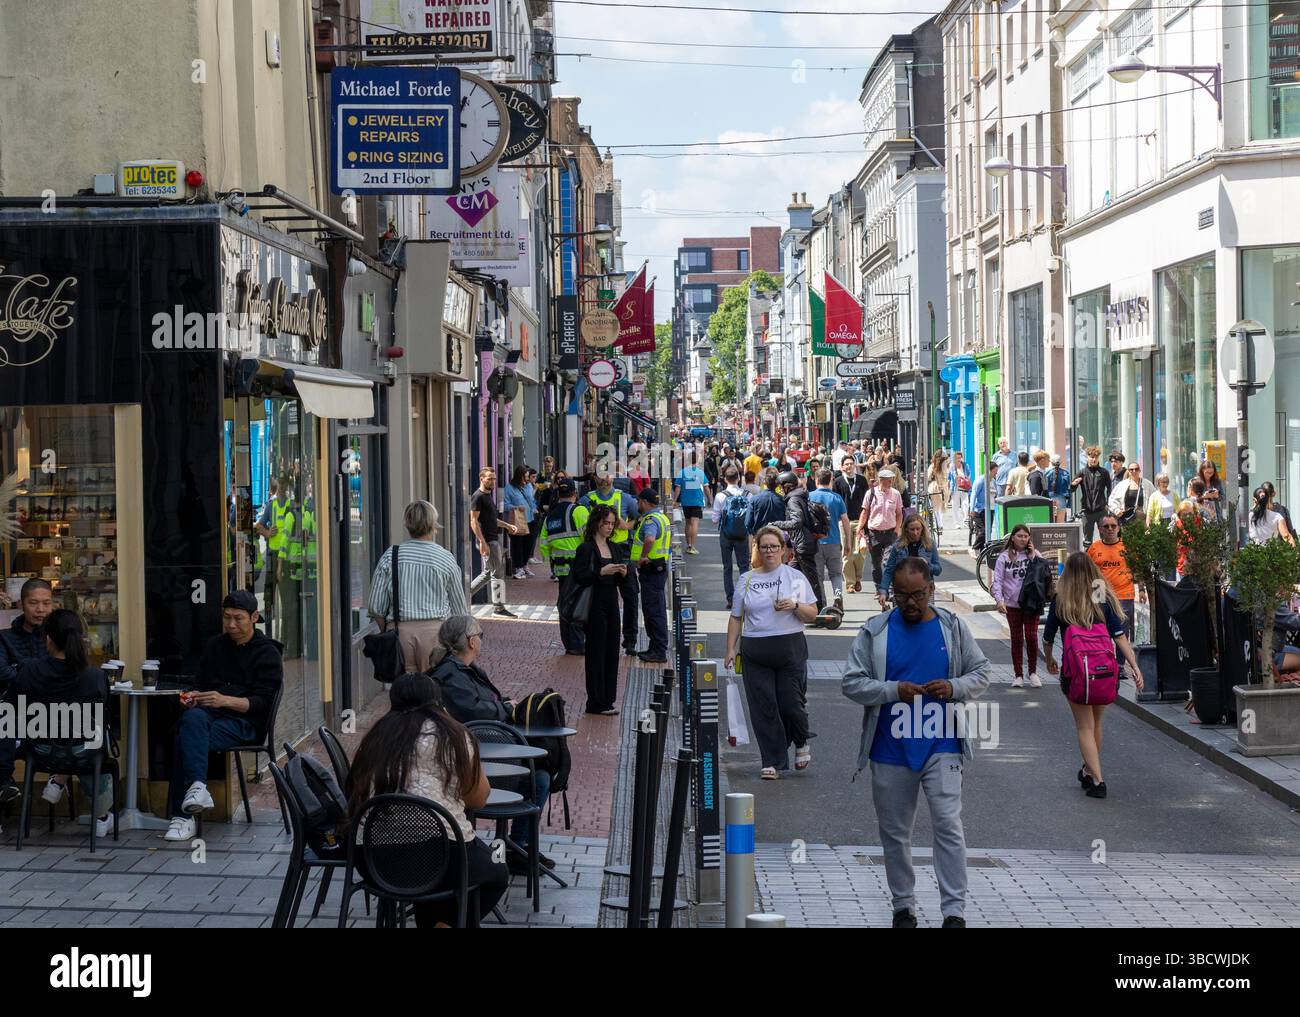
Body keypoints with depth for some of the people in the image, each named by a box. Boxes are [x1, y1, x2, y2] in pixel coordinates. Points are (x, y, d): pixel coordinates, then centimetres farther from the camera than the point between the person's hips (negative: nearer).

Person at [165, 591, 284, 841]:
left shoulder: (267, 653, 6)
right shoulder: (214, 646, 24)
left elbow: (263, 703, -5)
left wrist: (226, 700, -20)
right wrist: (192, 697, -1)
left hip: (245, 722, -4)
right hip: (209, 714, 4)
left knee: (185, 741, -32)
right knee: (192, 717, -36)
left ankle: (182, 816, -37)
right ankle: (197, 786, -53)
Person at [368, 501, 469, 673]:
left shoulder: (389, 557, 1)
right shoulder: (446, 558, -1)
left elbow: (376, 607, 3)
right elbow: (460, 609, 6)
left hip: (400, 631, 1)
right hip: (436, 629, -1)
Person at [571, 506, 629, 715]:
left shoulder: (615, 548, 12)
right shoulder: (586, 549, -8)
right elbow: (578, 577, -15)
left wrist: (623, 574, -4)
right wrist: (601, 572, -22)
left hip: (612, 603, 7)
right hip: (595, 605, -7)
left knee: (612, 653, 7)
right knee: (596, 653, -3)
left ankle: (607, 701, 15)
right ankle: (595, 703, 3)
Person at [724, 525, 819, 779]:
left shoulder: (796, 577, 6)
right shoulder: (747, 579, 11)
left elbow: (812, 613, 5)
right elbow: (736, 618, 13)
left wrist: (795, 606, -15)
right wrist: (731, 649, 6)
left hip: (790, 648, -2)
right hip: (755, 651, 2)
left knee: (791, 704, -4)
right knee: (763, 707, -2)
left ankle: (801, 743, 27)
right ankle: (772, 762, 6)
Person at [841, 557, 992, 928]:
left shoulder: (952, 627, 3)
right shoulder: (874, 632, 0)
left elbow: (981, 672, 9)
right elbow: (851, 683, -2)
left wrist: (955, 687, -12)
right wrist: (894, 691, -17)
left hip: (940, 748, -1)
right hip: (891, 749, 1)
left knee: (948, 826, -9)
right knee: (895, 832, 10)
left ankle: (954, 911, -4)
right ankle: (903, 907, 24)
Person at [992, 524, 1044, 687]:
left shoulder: (1034, 554, 3)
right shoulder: (1004, 557, 1)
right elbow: (997, 580, -2)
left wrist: (1033, 556, -12)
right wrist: (999, 599, -15)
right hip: (1012, 603, 0)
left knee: (1031, 636, -5)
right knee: (1016, 638, 7)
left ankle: (1033, 672, 12)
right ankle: (1018, 675, 13)